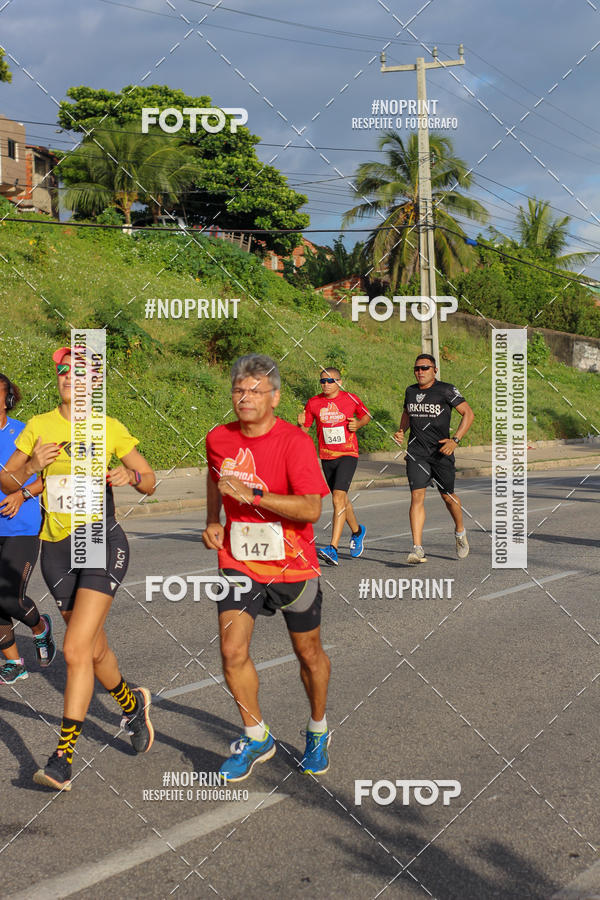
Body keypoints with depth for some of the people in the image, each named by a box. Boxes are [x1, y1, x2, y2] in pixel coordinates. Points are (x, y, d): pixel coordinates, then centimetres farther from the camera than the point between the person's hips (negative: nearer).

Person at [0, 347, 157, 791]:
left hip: (102, 541, -3)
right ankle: (132, 703, 45)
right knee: (94, 647, 15)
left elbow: (150, 481, 7)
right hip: (56, 549, 4)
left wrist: (130, 475, -15)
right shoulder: (39, 426, 4)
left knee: (76, 649, -15)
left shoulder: (110, 429, 0)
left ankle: (63, 756, -12)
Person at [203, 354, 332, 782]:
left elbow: (311, 509, -26)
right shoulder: (219, 439, -1)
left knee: (309, 654, 12)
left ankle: (318, 731, 36)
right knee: (233, 651, -10)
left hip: (292, 565, -3)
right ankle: (257, 738, 11)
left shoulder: (295, 442, -17)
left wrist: (252, 494, -31)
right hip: (239, 562, 3)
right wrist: (213, 521, 11)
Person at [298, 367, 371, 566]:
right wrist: (301, 424, -15)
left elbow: (366, 415, 15)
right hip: (326, 457, 4)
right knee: (342, 500, 17)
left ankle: (333, 549, -25)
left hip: (348, 455, -4)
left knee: (338, 499, -19)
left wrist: (358, 424, -6)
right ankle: (357, 531, 45)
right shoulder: (313, 403, 1)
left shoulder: (351, 399, -3)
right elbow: (303, 430, 7)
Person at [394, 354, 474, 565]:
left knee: (448, 496, 10)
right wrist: (401, 431, 9)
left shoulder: (446, 390, -7)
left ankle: (460, 531, 40)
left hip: (441, 452, -3)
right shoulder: (410, 391, 9)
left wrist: (455, 440, -16)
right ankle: (417, 549, -15)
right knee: (417, 496, -11)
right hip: (416, 452, 3)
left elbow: (468, 413, -6)